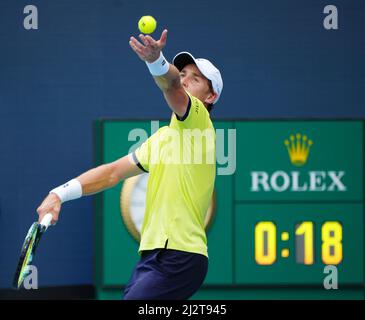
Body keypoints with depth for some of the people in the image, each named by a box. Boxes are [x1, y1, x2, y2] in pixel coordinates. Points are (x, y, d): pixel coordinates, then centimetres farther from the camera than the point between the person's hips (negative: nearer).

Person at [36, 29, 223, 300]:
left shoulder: (198, 120, -5)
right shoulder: (161, 137, 22)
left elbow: (171, 85, -26)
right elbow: (113, 172, 20)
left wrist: (156, 60, -48)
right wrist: (60, 194, 7)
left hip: (179, 258, -9)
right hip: (152, 254, 9)